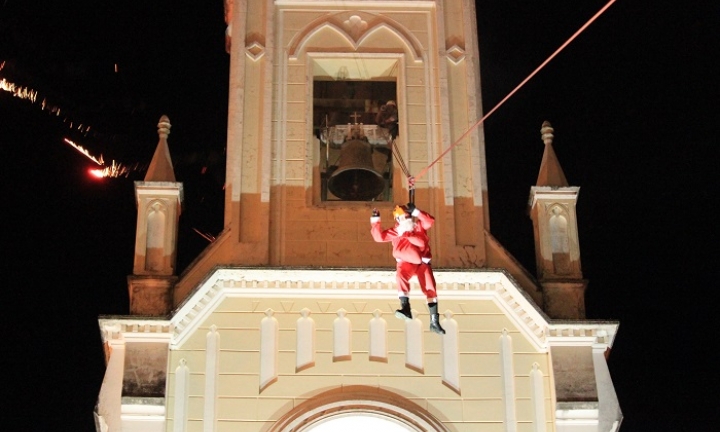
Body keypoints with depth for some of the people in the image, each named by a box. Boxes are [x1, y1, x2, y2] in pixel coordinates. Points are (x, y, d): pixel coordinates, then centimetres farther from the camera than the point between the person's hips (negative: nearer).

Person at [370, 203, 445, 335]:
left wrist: (416, 211, -20)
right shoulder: (395, 232, 6)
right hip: (406, 263, -1)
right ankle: (406, 308, -42)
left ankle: (434, 322, 3)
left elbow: (430, 221, -13)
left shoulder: (419, 225, 5)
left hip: (422, 262, 1)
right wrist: (375, 221, -8)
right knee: (401, 274, -35)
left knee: (430, 289, -4)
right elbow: (379, 236, -1)